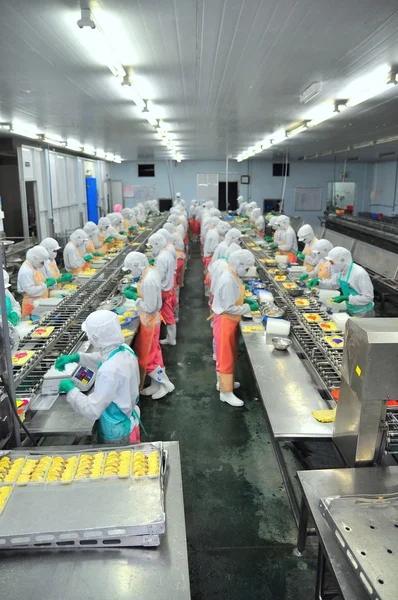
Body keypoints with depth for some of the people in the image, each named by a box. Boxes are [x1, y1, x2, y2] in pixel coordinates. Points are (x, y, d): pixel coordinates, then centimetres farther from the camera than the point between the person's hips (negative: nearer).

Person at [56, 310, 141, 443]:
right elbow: (101, 358, 12)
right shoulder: (125, 350, -12)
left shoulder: (109, 371, -37)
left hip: (115, 433, -7)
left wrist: (70, 389, -20)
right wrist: (76, 357, 1)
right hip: (127, 419, 7)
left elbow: (92, 410, -31)